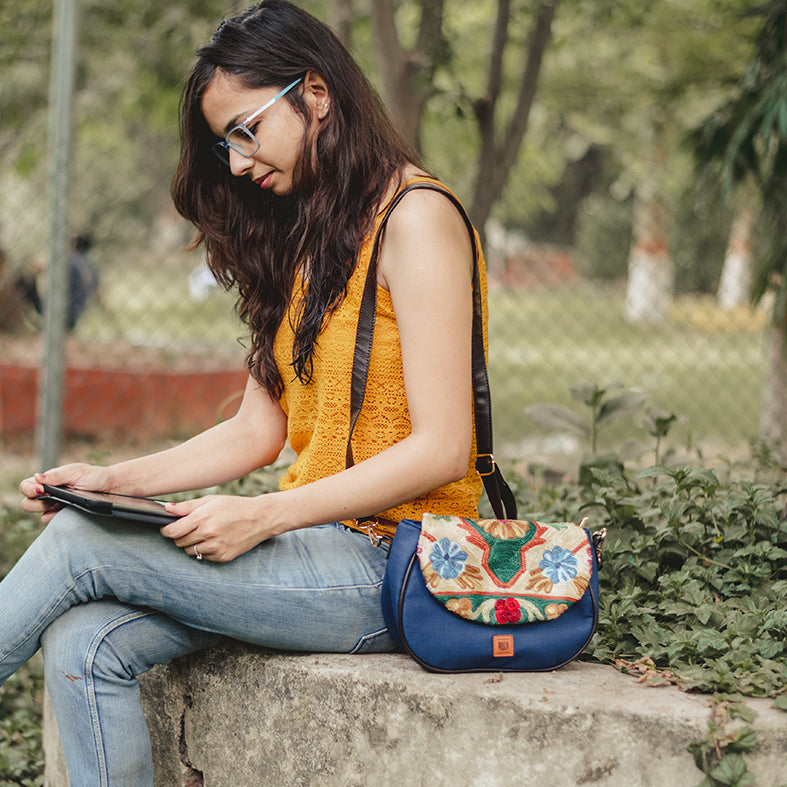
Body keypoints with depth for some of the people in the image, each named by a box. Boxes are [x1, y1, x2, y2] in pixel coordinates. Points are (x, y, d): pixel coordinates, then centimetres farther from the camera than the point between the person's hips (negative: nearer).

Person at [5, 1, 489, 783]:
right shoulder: (306, 234, 18)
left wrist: (263, 517, -21)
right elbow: (259, 429, 15)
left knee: (79, 543, -15)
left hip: (389, 570, -8)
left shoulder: (414, 219, -10)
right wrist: (114, 479, 3)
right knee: (83, 646, -15)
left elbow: (440, 450, -16)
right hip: (317, 545, 8)